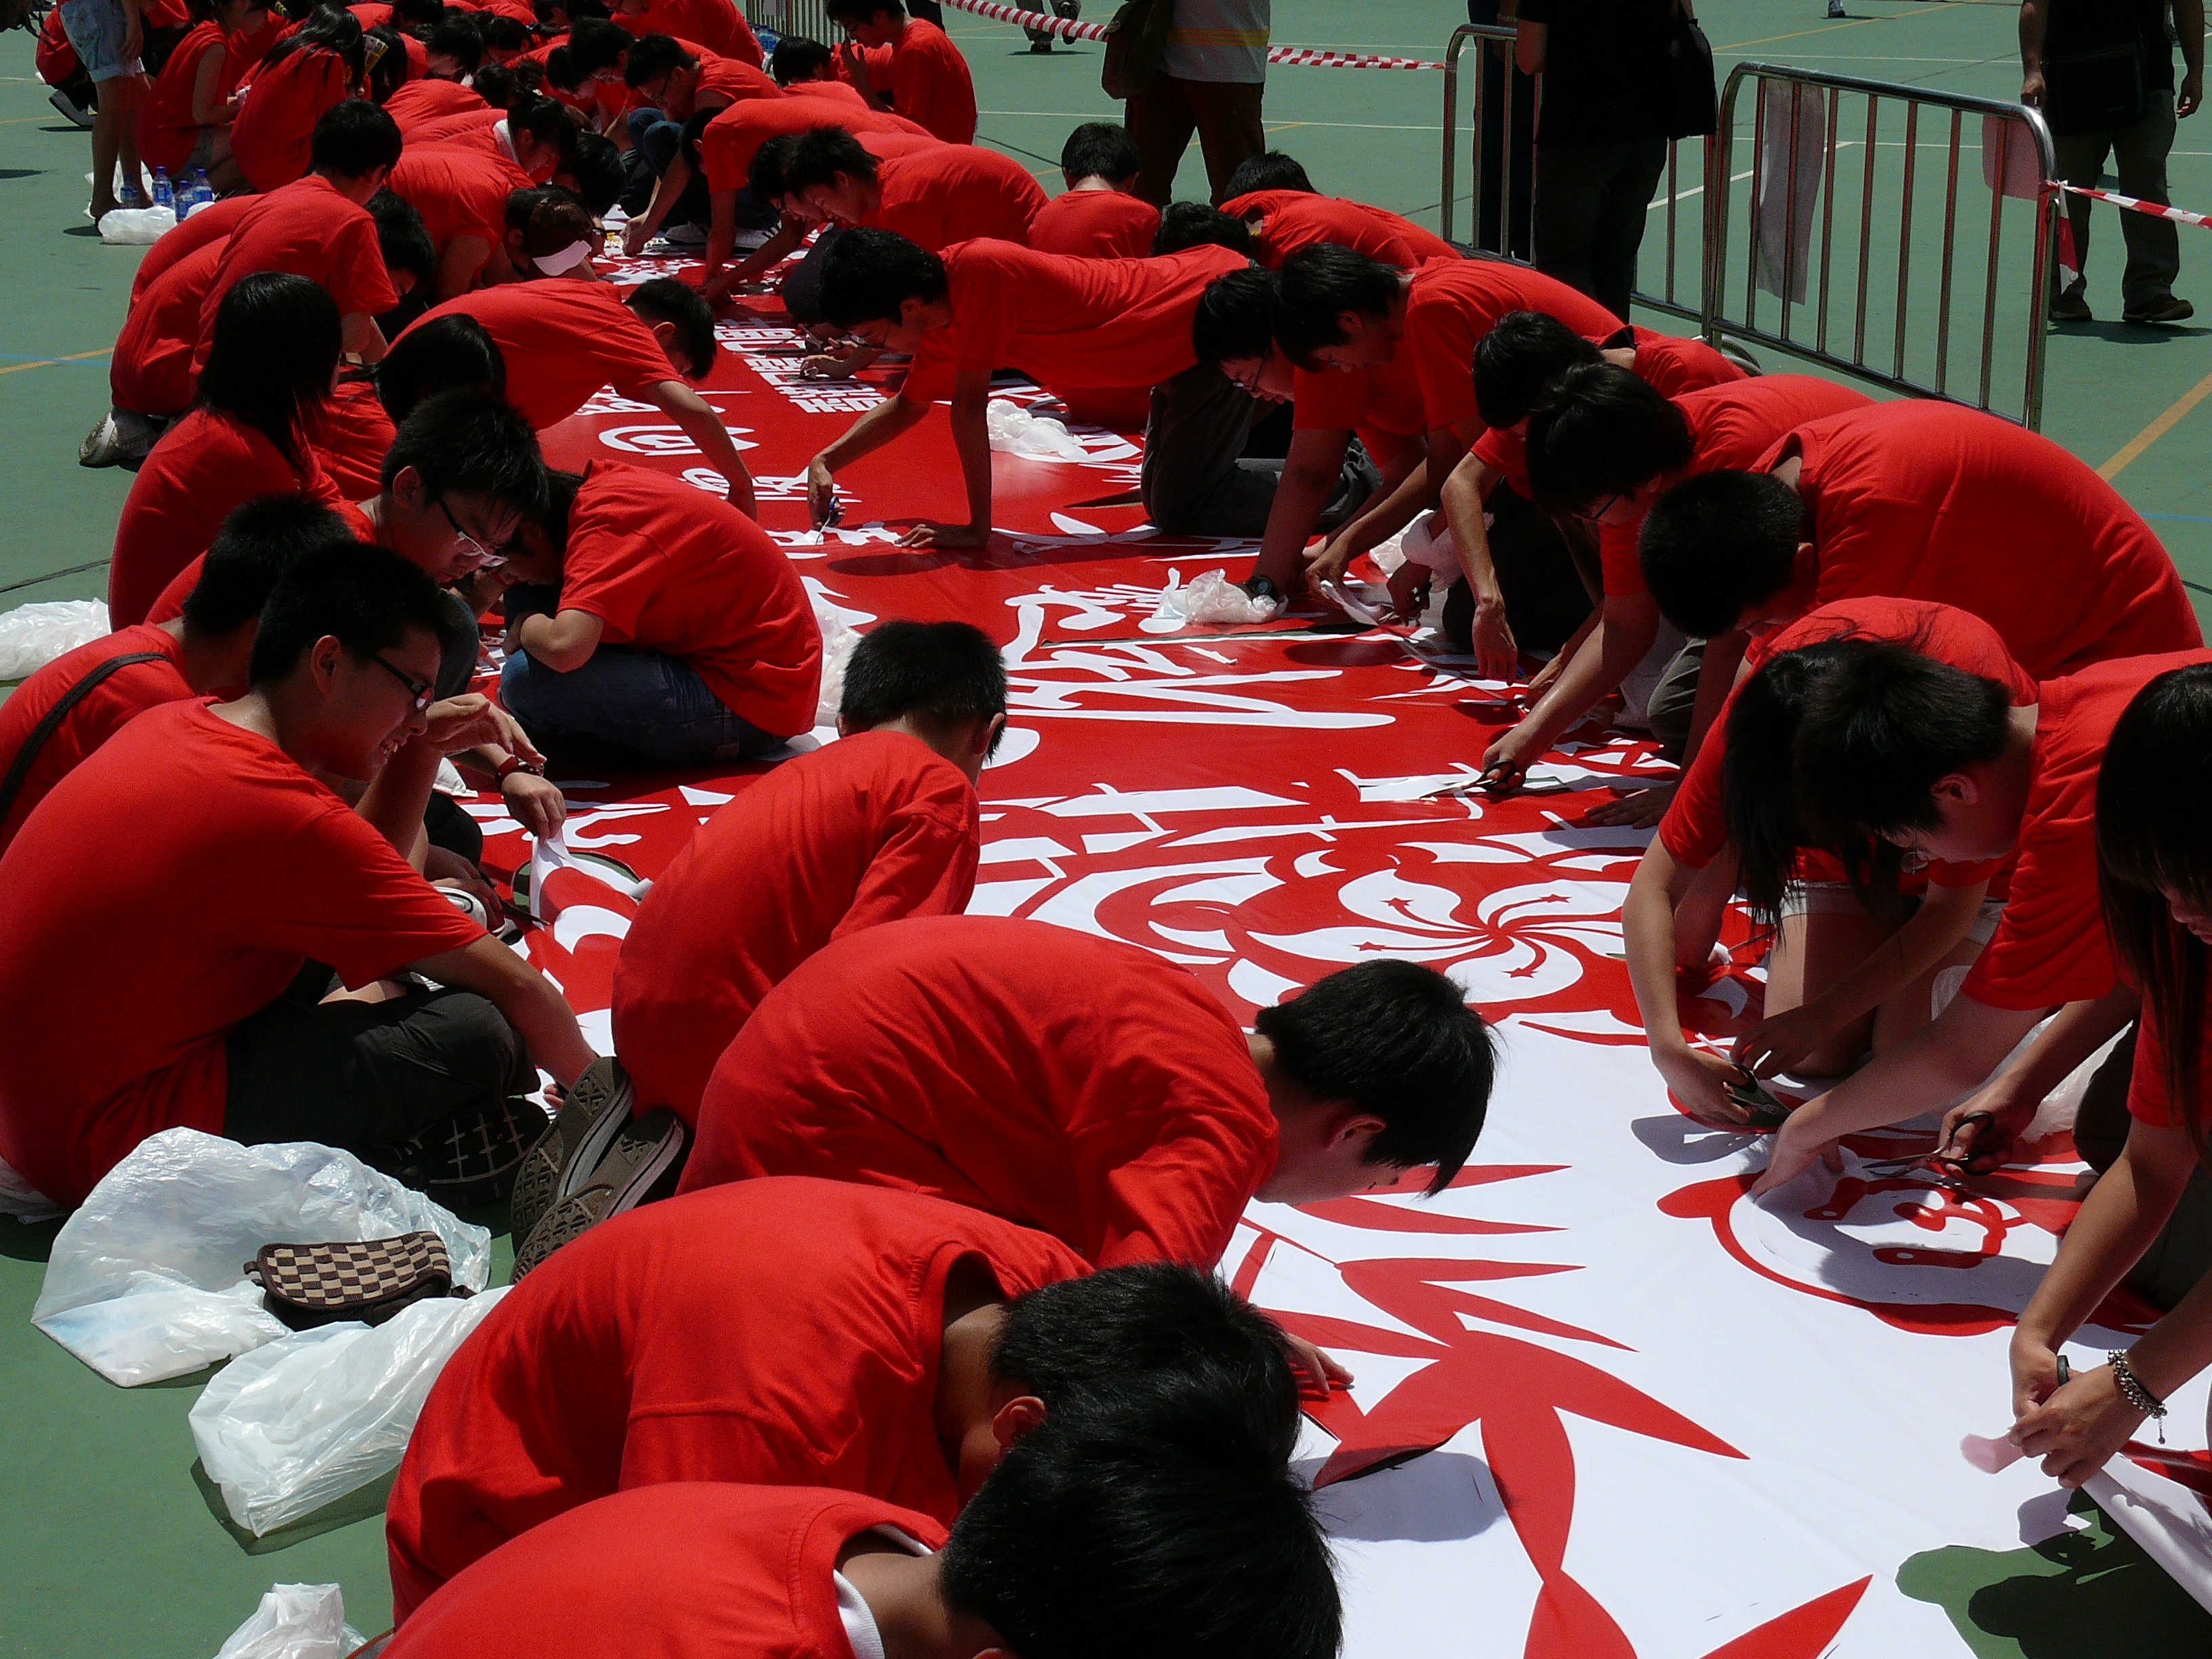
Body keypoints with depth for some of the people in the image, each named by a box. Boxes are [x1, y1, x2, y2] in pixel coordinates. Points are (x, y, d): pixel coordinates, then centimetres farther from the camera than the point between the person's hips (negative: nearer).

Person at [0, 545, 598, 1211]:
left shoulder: (175, 725, 3)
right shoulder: (277, 814, -23)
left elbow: (352, 874, 19)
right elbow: (511, 985, -15)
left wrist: (420, 749, 8)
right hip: (108, 1144, -10)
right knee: (476, 1032, -19)